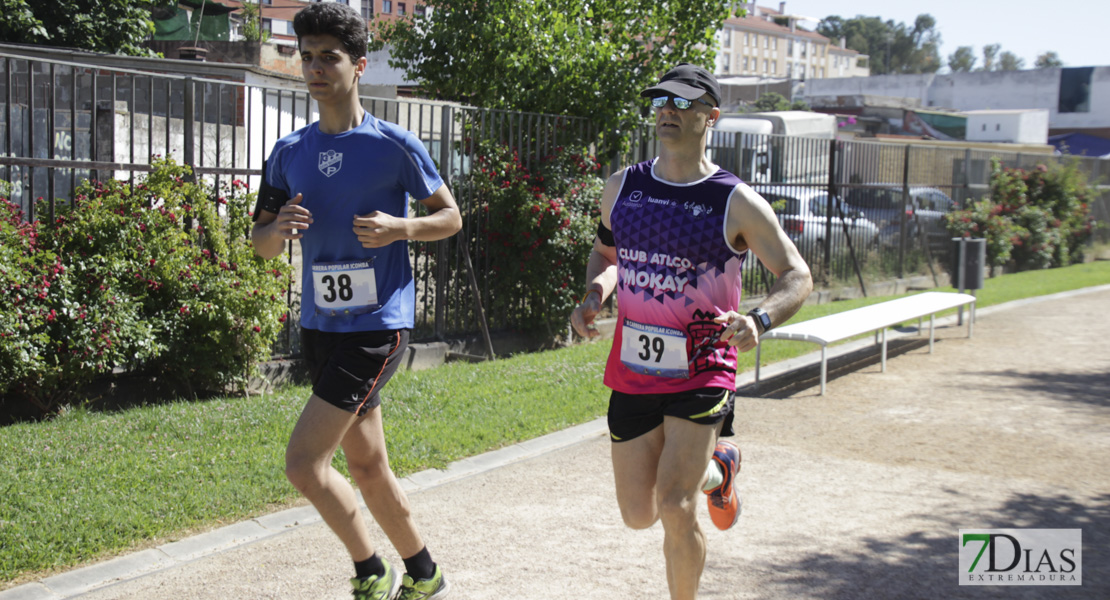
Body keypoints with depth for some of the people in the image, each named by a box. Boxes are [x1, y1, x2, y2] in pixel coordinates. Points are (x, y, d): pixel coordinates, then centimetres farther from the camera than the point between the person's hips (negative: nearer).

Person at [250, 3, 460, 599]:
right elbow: (261, 244, 12)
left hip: (378, 326, -6)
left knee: (303, 462, -13)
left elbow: (450, 216, 2)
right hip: (320, 326, 6)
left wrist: (400, 227, -18)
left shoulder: (395, 145, -7)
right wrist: (279, 228, -11)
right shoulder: (289, 153, 8)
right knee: (367, 467, 15)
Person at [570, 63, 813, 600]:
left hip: (702, 375, -4)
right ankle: (716, 468, 42)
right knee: (638, 515, 11)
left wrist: (758, 320, -24)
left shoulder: (737, 203, -9)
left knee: (675, 508, -16)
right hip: (632, 371, 5)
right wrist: (593, 294, -2)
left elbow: (797, 277, -4)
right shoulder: (622, 187, 4)